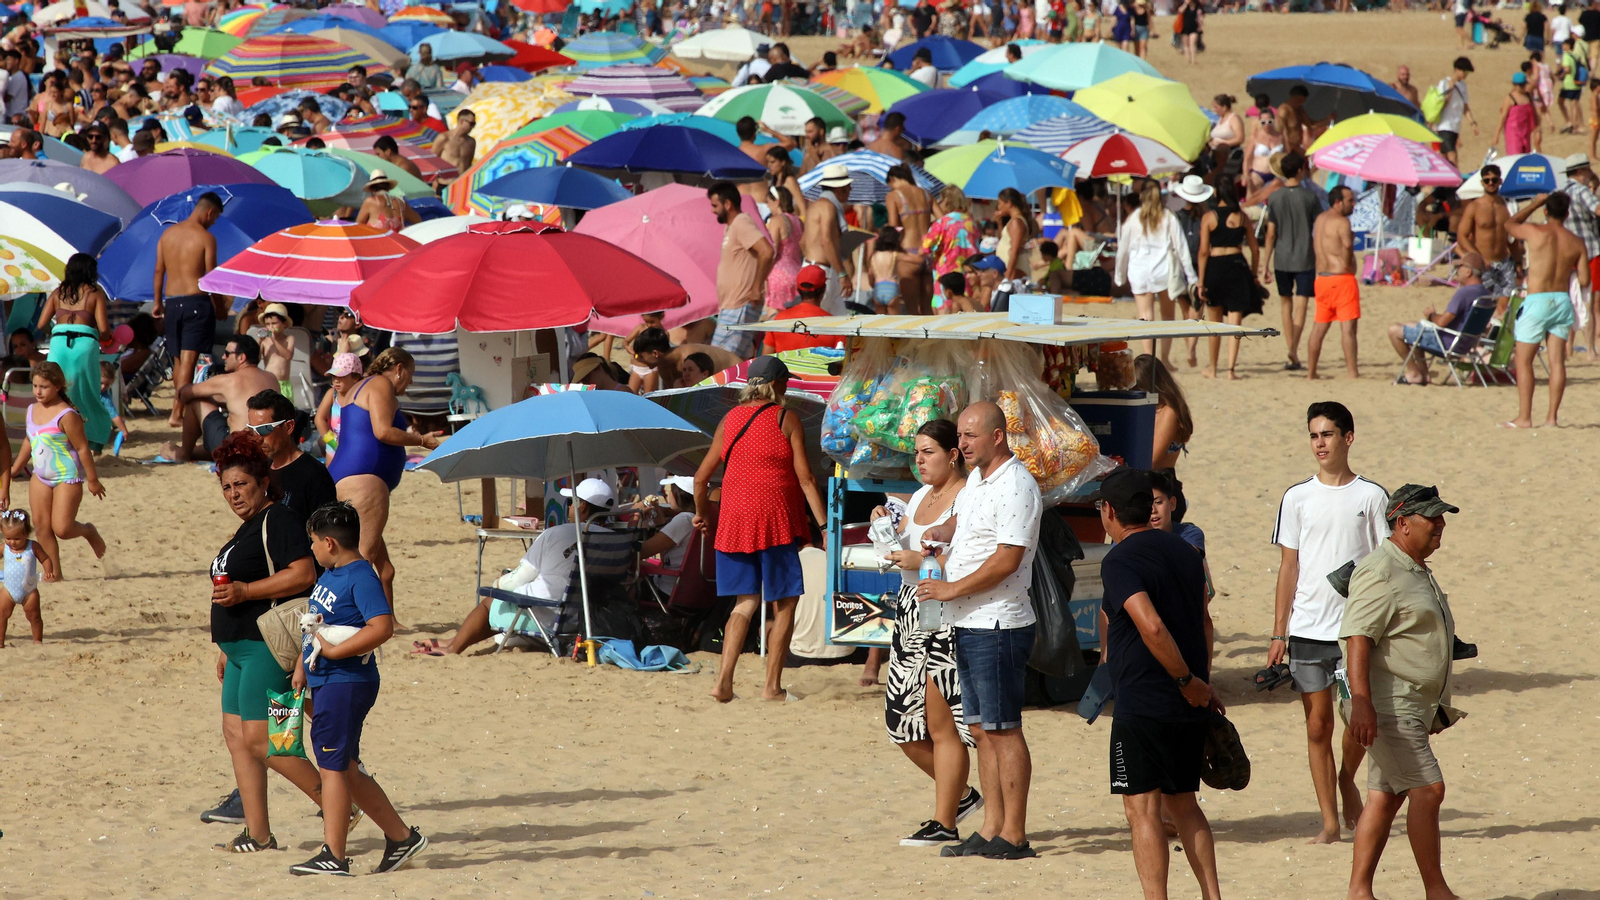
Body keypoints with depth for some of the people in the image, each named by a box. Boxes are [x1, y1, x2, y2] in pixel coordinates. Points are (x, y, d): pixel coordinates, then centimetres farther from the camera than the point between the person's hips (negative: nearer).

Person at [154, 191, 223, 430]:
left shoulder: (168, 234, 9)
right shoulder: (206, 237, -8)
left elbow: (159, 271, 12)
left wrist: (158, 302, 20)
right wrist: (218, 308, 3)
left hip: (172, 301, 6)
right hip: (196, 300, -6)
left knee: (179, 360, 17)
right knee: (189, 360, -7)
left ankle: (181, 409, 23)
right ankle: (177, 413, -14)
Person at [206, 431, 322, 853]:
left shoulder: (278, 522, -12)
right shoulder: (246, 530, 20)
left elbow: (302, 575, -23)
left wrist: (243, 591, -23)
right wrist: (227, 648, 26)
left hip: (268, 646, -11)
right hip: (244, 647, 11)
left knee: (258, 738, -14)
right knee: (236, 734, 6)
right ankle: (257, 834, 7)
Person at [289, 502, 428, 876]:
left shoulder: (361, 578, -16)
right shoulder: (329, 575, 13)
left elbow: (382, 627, -27)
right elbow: (315, 621, 27)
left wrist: (333, 651, -24)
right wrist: (302, 664, 19)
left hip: (347, 684, -10)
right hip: (326, 683, 10)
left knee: (332, 766, -7)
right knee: (345, 769, 14)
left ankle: (333, 856, -2)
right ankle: (401, 837, 22)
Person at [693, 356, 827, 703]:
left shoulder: (730, 420, 10)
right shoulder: (786, 420, -4)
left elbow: (701, 477, 13)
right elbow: (805, 478, -9)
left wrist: (702, 513, 30)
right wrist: (824, 525, -8)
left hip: (734, 518, 5)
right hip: (775, 518, -5)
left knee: (746, 602, 11)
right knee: (784, 603, 5)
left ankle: (723, 679, -4)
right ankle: (773, 686, 3)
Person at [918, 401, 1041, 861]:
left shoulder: (1016, 487, -16)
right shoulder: (976, 478, 14)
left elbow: (1007, 560, -22)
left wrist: (952, 590, -17)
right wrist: (939, 532, 11)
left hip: (998, 625, -10)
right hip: (968, 624, 10)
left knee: (1002, 729, -6)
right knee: (981, 729, 11)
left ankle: (1014, 836, -4)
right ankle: (991, 828, 16)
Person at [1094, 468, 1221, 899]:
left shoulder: (1119, 561, -13)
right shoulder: (1183, 550, 12)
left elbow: (1152, 627, -25)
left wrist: (1189, 682, -17)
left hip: (1144, 705, -8)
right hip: (1190, 706, 8)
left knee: (1142, 811, -3)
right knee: (1182, 804, 17)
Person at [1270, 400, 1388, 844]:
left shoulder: (1371, 496, 2)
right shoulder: (1297, 498, 6)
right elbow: (1289, 567, 8)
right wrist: (1279, 634, 4)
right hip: (1307, 628, 2)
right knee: (1317, 725, 2)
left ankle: (1348, 778, 23)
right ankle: (1330, 821, 9)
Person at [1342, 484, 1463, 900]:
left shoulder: (1419, 571, 18)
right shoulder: (1380, 572, -14)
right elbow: (1358, 638, -22)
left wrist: (1438, 708, 30)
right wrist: (1361, 703, -30)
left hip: (1416, 707, 10)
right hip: (1389, 707, -10)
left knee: (1386, 797, 8)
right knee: (1428, 790, -11)